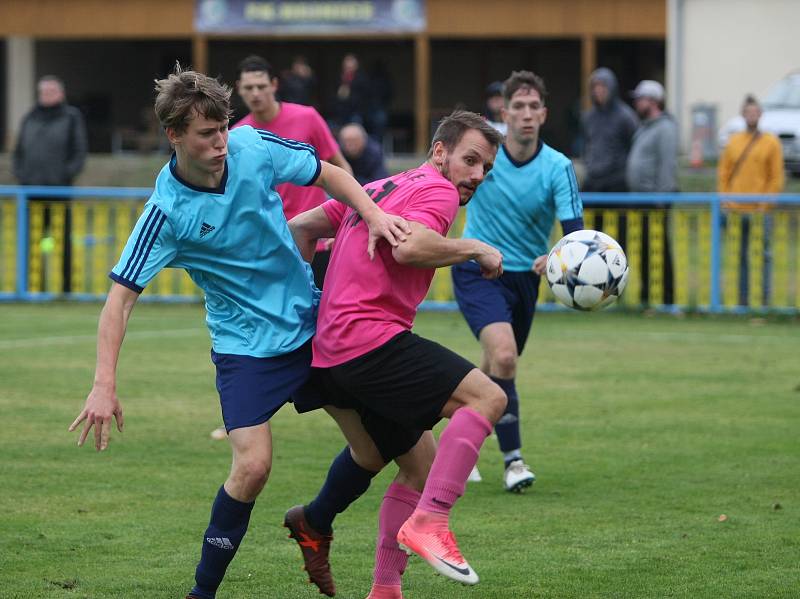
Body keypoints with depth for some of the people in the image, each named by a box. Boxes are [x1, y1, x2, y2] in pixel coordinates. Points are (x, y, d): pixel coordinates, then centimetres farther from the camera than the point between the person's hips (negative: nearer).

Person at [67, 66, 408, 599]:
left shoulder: (254, 148, -12)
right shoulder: (166, 213, -22)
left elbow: (329, 175, 3)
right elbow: (121, 298, -21)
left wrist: (372, 213, -15)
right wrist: (105, 386, -31)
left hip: (312, 317, 5)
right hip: (246, 344, -5)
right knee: (253, 465, -18)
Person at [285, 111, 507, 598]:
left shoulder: (380, 189, 25)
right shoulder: (438, 191, -3)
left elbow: (301, 226, 26)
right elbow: (408, 247, -24)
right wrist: (474, 248, -11)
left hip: (332, 352, 10)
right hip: (371, 339, -10)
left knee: (422, 462, 17)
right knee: (487, 397, -19)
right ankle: (427, 523, -28)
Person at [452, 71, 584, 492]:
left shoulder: (558, 168, -13)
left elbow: (575, 232, -23)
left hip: (524, 276, 3)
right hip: (476, 271, -3)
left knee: (497, 367, 17)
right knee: (504, 355, -25)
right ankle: (513, 459, -18)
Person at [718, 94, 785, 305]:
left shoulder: (771, 142, 3)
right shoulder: (733, 141, 13)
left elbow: (776, 177, 0)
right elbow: (723, 173, 13)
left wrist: (764, 203, -8)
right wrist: (725, 199, 2)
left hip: (760, 210, -3)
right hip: (736, 210, 3)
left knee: (761, 254, -3)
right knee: (739, 255, 5)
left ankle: (763, 298, 0)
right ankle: (742, 298, 9)